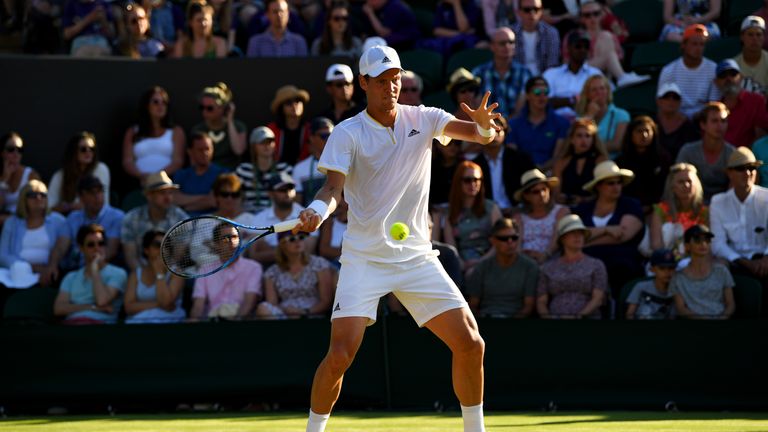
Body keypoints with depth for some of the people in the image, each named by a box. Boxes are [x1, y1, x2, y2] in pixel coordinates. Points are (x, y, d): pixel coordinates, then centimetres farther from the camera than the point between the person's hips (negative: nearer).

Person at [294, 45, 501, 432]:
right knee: (339, 356, -17)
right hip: (364, 259, -3)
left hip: (416, 256, 3)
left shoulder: (422, 119, 3)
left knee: (470, 345, -3)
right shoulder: (347, 134, -5)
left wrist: (483, 124, -33)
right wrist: (317, 210, -39)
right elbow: (333, 186, -16)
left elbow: (481, 134, -9)